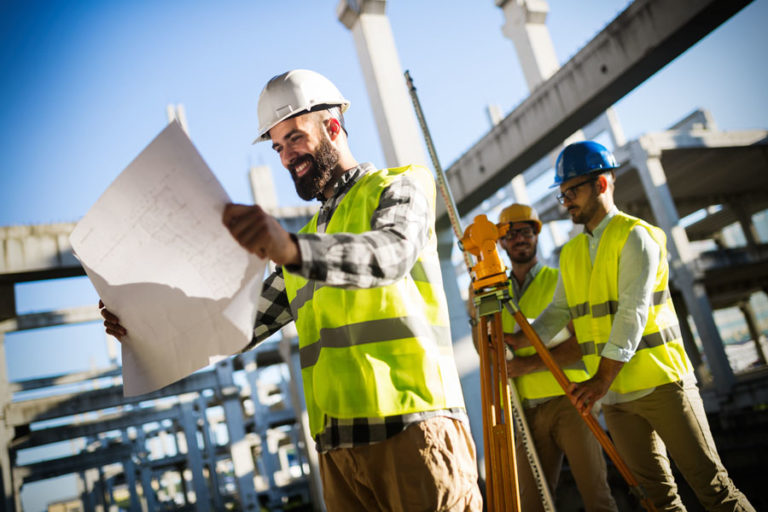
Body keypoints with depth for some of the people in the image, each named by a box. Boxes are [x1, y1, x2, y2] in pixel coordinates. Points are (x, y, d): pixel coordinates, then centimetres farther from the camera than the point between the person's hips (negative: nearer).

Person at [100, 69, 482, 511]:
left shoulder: (401, 185, 6)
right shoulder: (309, 236, 26)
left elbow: (389, 254, -19)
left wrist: (293, 248, -37)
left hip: (414, 425, -6)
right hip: (338, 445, 6)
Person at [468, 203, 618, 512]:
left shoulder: (560, 281, 3)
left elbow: (584, 342, -6)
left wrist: (531, 363, -16)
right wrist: (476, 311, -1)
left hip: (568, 399, -3)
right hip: (527, 409, 4)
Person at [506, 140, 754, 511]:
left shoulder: (634, 235, -9)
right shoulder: (571, 253, 13)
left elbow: (633, 311, -19)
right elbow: (559, 311, 12)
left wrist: (601, 379, -26)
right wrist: (516, 341, -6)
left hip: (660, 381, -6)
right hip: (613, 395, 6)